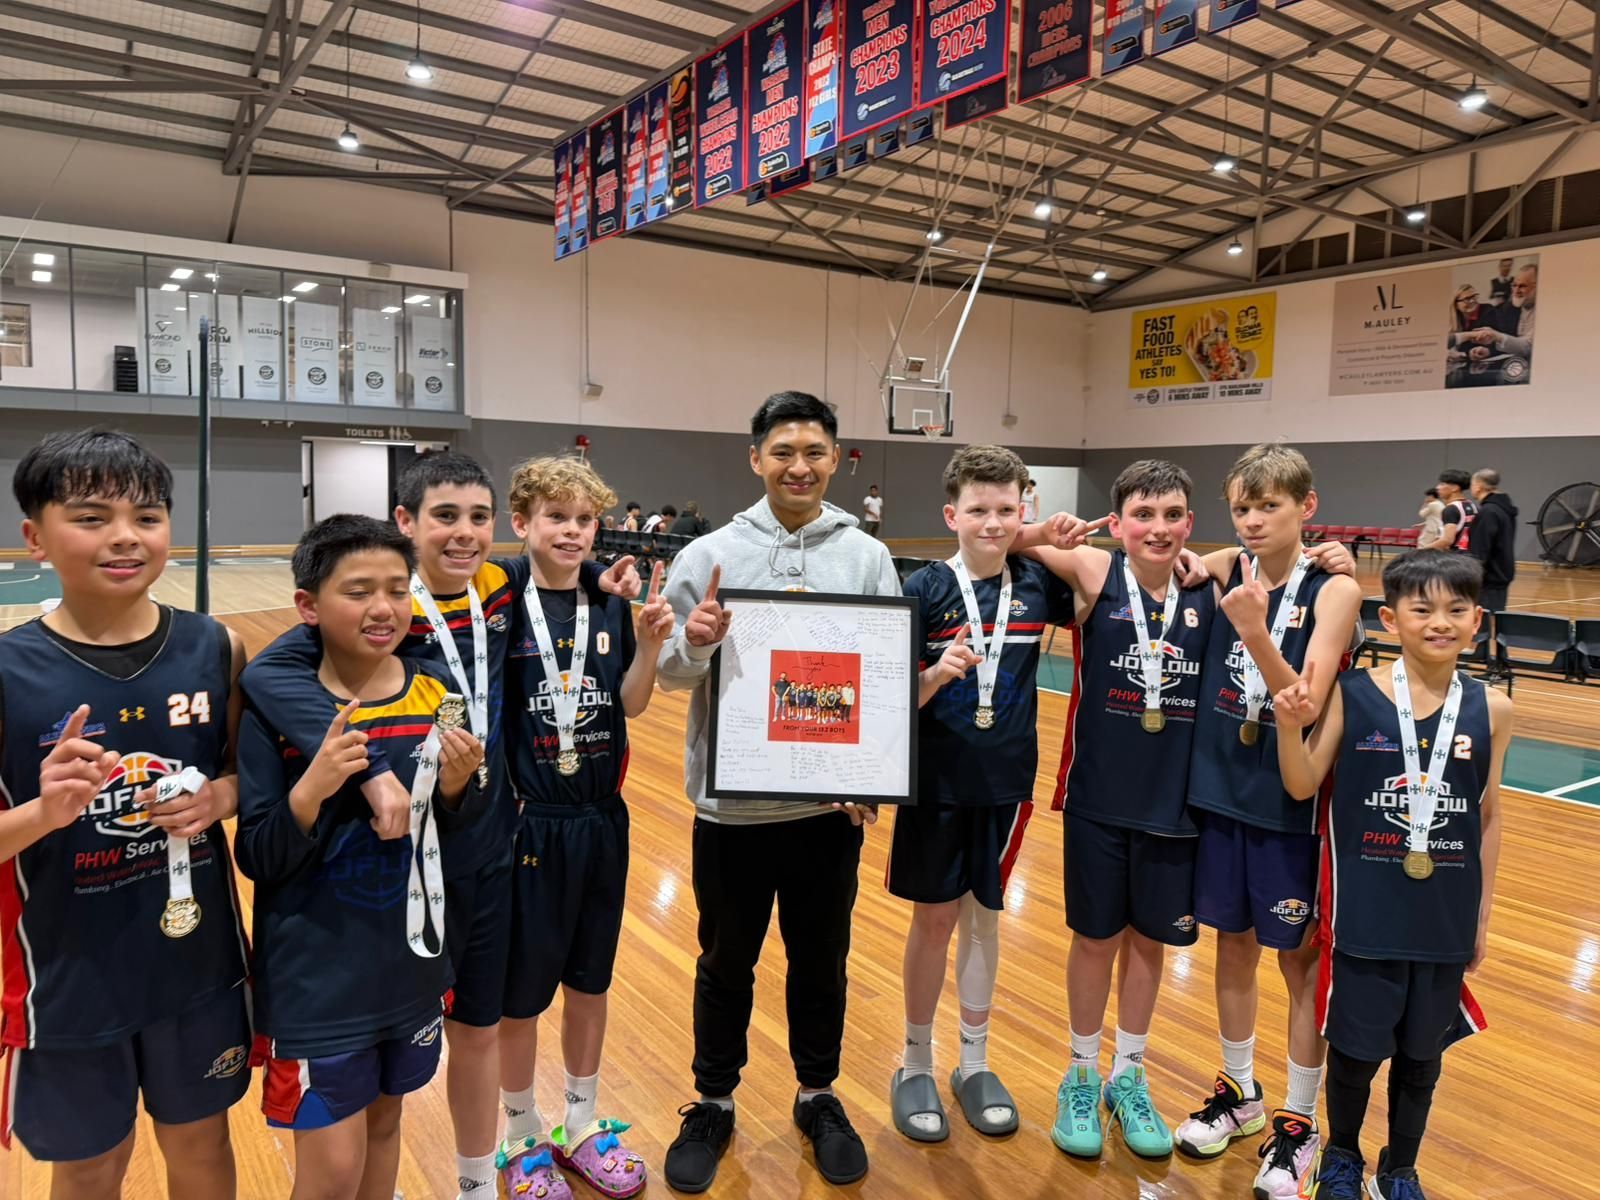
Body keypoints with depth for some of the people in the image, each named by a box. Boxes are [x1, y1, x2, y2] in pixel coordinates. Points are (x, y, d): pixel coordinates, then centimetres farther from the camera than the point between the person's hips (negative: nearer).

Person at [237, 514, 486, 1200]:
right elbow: (257, 862, -12)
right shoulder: (275, 706, -14)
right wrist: (311, 789, -29)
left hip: (410, 961, 4)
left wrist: (457, 784, -14)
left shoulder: (435, 695, -3)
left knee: (384, 1124, 22)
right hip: (316, 976, -4)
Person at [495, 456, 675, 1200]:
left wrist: (650, 643, -11)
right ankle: (523, 1139, 33)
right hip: (526, 820, -4)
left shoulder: (610, 606, 1)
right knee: (519, 991, 11)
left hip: (600, 818, 4)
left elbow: (630, 704, 3)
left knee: (589, 980, 17)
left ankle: (581, 1125, 37)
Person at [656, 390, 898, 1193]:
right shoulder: (708, 555, -5)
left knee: (821, 960, 17)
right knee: (726, 962, 16)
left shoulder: (869, 558, -1)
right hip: (732, 802, -1)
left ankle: (818, 1096, 39)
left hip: (831, 802, 1)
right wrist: (694, 645, -26)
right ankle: (713, 1103, 37)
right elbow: (668, 674, -4)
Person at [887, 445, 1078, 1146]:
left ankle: (974, 1063, 32)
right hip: (937, 782, -2)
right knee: (934, 921, 9)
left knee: (984, 918, 15)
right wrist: (938, 674, -30)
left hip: (1006, 782, 3)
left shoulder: (1037, 584, -3)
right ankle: (915, 1065, 28)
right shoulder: (925, 590, -11)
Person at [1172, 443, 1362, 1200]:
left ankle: (1299, 1121, 29)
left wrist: (1255, 631, -33)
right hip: (1219, 789, 4)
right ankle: (1238, 1092, 37)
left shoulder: (1333, 590, -12)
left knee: (1299, 957, 11)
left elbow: (1306, 704, -20)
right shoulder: (1225, 569, -2)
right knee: (1234, 942, 17)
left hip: (1291, 801, -3)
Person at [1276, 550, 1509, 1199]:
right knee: (1356, 1045, 10)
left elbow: (1488, 817, 6)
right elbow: (1303, 787, -5)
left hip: (1446, 918, 3)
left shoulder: (1492, 710, -3)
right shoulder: (1351, 694, -10)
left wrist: (1483, 913, 9)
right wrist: (1289, 726, -23)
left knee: (1422, 1049, 17)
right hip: (1365, 913, -2)